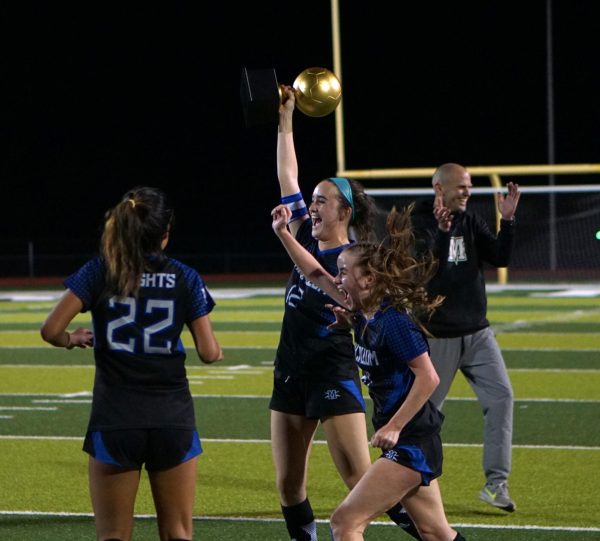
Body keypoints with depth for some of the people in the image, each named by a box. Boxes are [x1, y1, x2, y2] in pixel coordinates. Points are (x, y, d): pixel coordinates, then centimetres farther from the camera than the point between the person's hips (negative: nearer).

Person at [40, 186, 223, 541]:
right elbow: (209, 352, 0)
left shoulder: (99, 272, 0)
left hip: (114, 421, 0)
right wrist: (218, 351, 23)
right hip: (173, 418, 0)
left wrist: (73, 339, 15)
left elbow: (51, 330, -6)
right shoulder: (185, 278, 0)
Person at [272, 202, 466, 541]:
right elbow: (316, 275, 17)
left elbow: (428, 376, -21)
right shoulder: (363, 313, 6)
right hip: (407, 443, 9)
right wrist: (283, 233, 12)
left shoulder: (394, 320, -19)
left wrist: (394, 427, -22)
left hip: (411, 444, -9)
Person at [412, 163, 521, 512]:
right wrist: (440, 232, -38)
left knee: (501, 396, -9)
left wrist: (508, 221, -15)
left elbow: (501, 258, -1)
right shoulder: (418, 224, -9)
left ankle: (496, 483, -8)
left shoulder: (472, 223, 8)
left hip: (478, 333, 5)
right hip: (437, 337, -5)